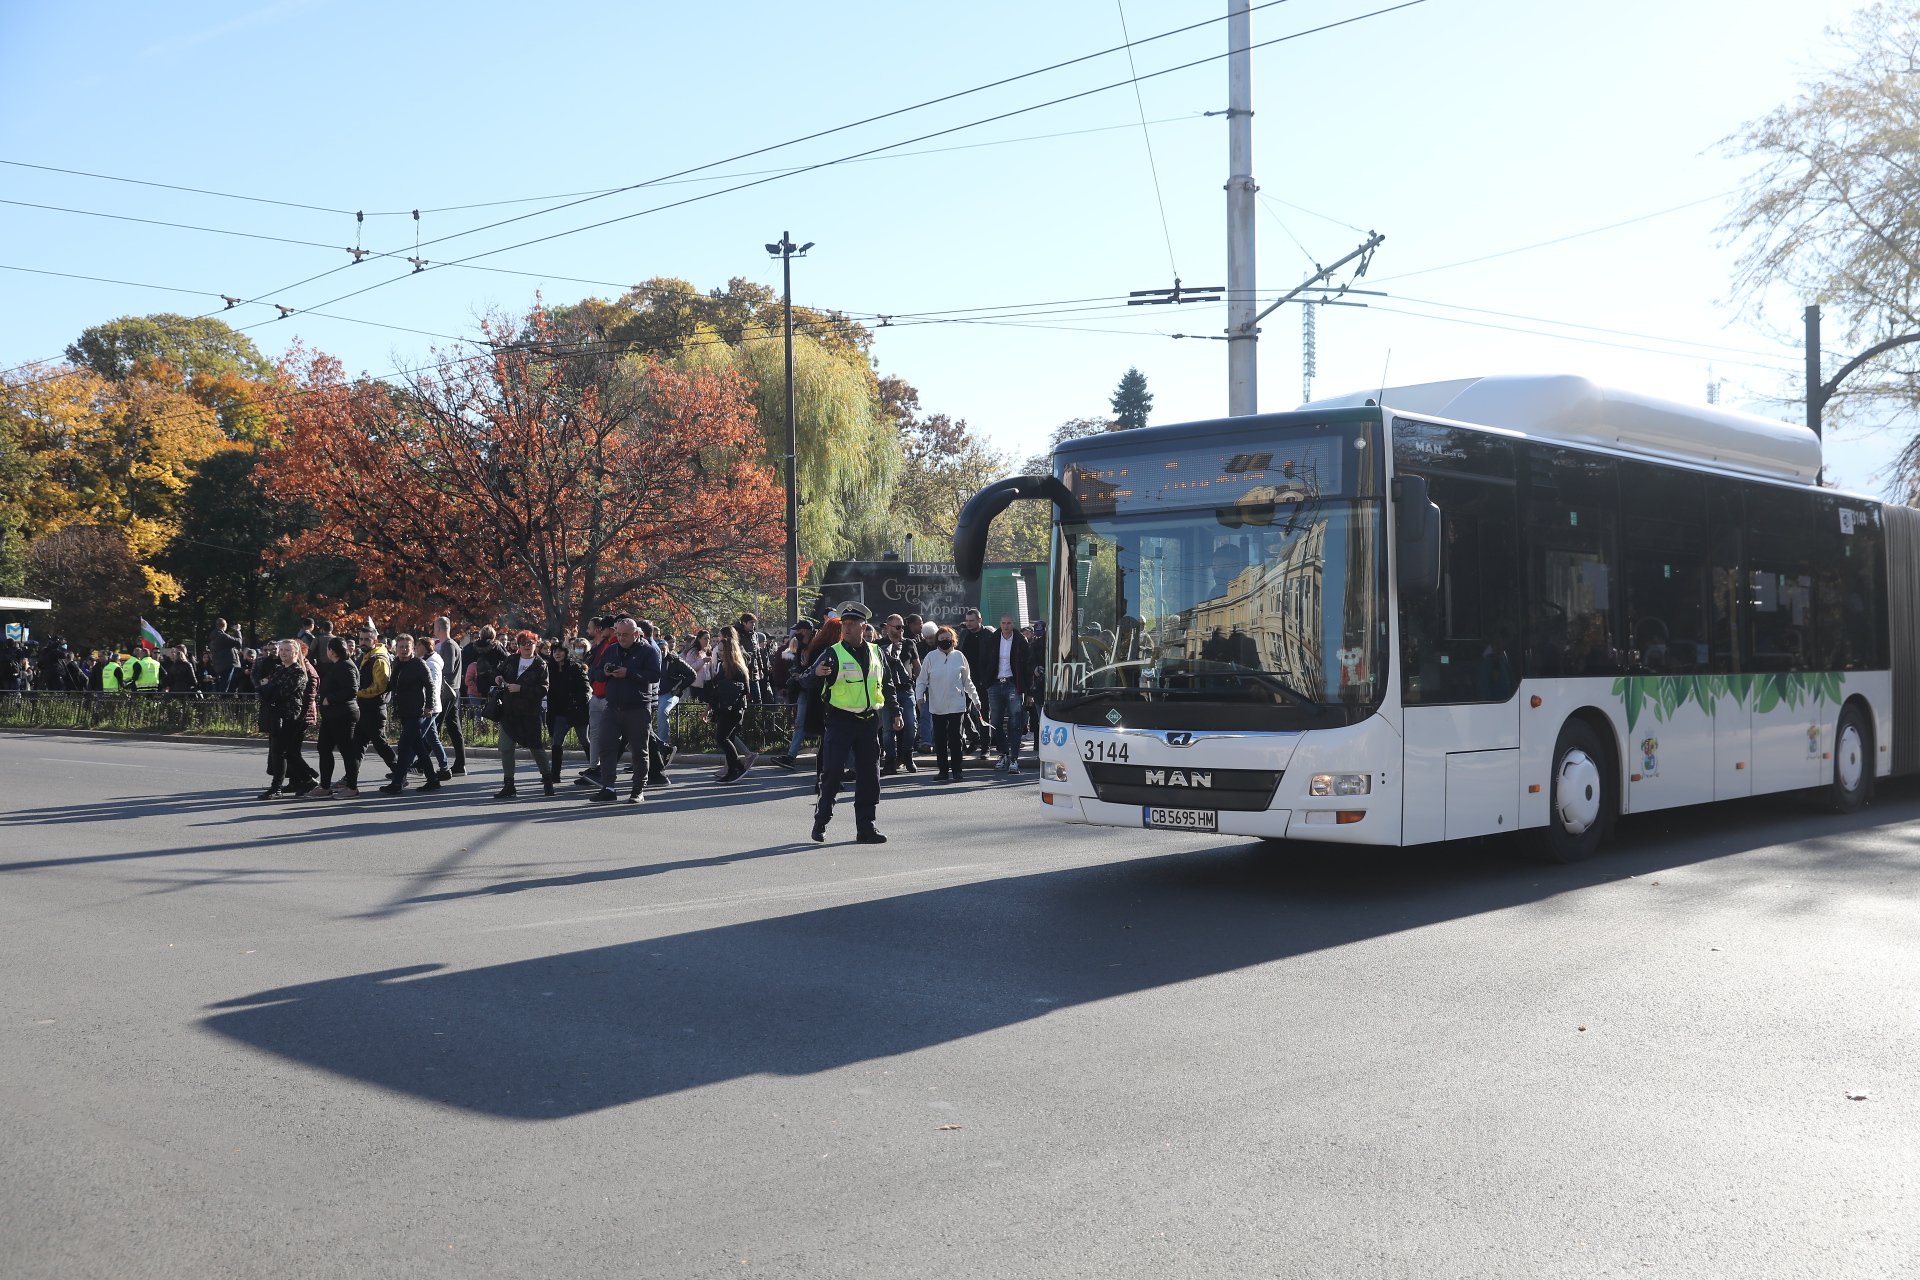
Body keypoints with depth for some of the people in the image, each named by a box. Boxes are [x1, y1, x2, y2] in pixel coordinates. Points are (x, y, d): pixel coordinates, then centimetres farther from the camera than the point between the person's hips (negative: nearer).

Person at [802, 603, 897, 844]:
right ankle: (821, 822, 9)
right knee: (832, 772, -5)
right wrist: (816, 674, -30)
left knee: (869, 775, 3)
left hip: (869, 722, 4)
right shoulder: (833, 654, -3)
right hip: (840, 722, -4)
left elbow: (886, 686, 22)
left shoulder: (876, 654, 10)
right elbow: (809, 684, -9)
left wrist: (895, 713, 19)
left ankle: (865, 826, 10)